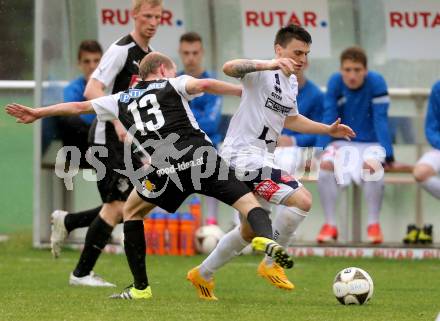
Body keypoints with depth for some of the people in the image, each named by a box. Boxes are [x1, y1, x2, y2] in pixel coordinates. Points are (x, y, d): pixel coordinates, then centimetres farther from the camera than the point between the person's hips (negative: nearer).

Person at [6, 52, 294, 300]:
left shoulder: (122, 100, 26)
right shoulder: (173, 85, 17)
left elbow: (79, 107, 35)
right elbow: (204, 85, -4)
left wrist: (38, 113, 46)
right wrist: (244, 91, 2)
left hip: (167, 170, 1)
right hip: (203, 156, -1)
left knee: (132, 212, 25)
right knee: (248, 202, 3)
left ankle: (140, 287, 21)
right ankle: (266, 238, -34)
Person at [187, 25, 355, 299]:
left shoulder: (292, 83, 17)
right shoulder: (263, 73, -12)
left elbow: (291, 119, 35)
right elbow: (229, 68, -33)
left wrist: (328, 130, 29)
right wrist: (268, 65, -47)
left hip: (262, 160, 10)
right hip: (244, 156, -10)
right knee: (302, 200, -21)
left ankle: (203, 275, 35)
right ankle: (271, 264, -7)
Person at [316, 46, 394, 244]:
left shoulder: (376, 83, -13)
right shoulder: (335, 83, -6)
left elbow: (380, 120, -16)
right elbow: (329, 121, -6)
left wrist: (387, 154, -23)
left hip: (371, 143, -2)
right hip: (343, 142, 2)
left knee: (371, 165, -36)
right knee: (325, 164, -29)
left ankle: (373, 224, -20)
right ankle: (330, 225, -17)